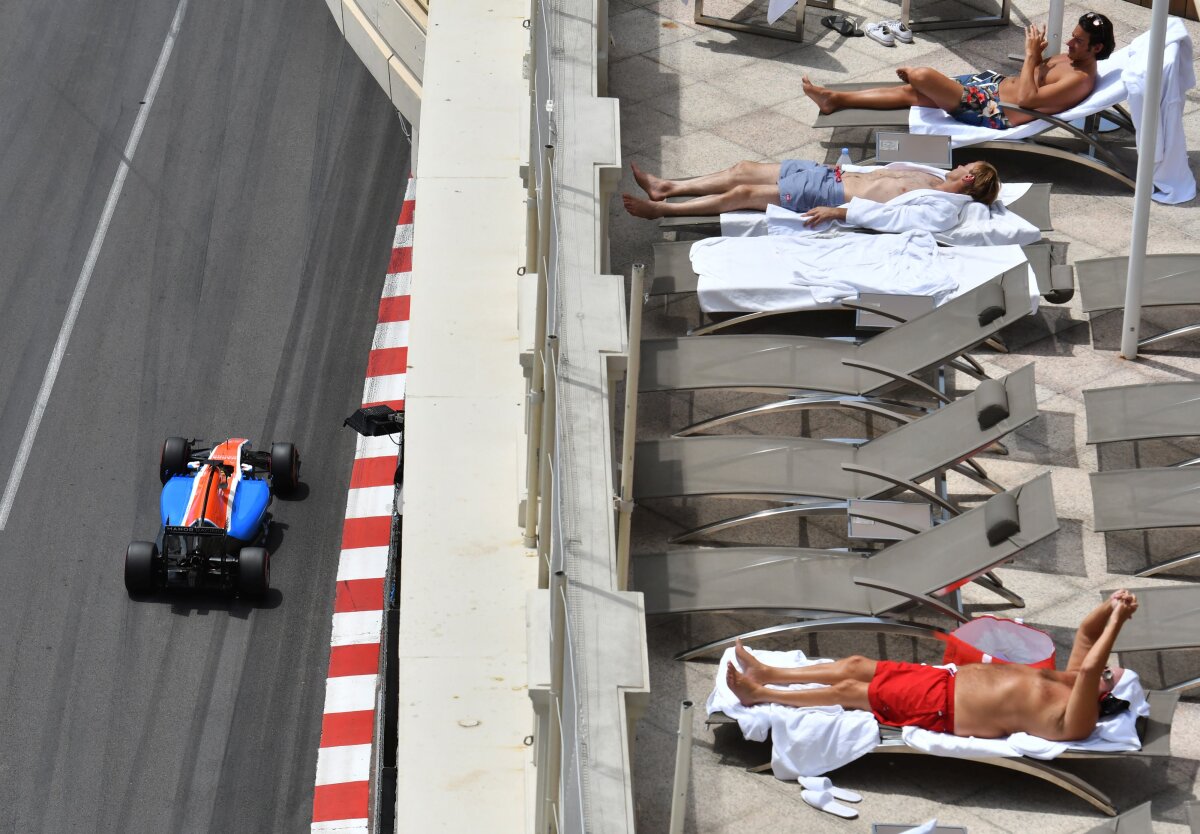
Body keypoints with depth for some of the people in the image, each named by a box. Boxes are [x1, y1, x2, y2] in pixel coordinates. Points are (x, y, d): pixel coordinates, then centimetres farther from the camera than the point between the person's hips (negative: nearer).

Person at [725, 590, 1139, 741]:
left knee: (847, 691, 0)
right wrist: (1111, 605, -11)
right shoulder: (1072, 677, 3)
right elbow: (1086, 631, 9)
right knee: (856, 666, 13)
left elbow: (1089, 669, -39)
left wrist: (1117, 617, -35)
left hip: (941, 710, -9)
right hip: (949, 680, 9)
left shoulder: (1077, 722, -23)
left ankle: (759, 694, 15)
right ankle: (769, 674, 26)